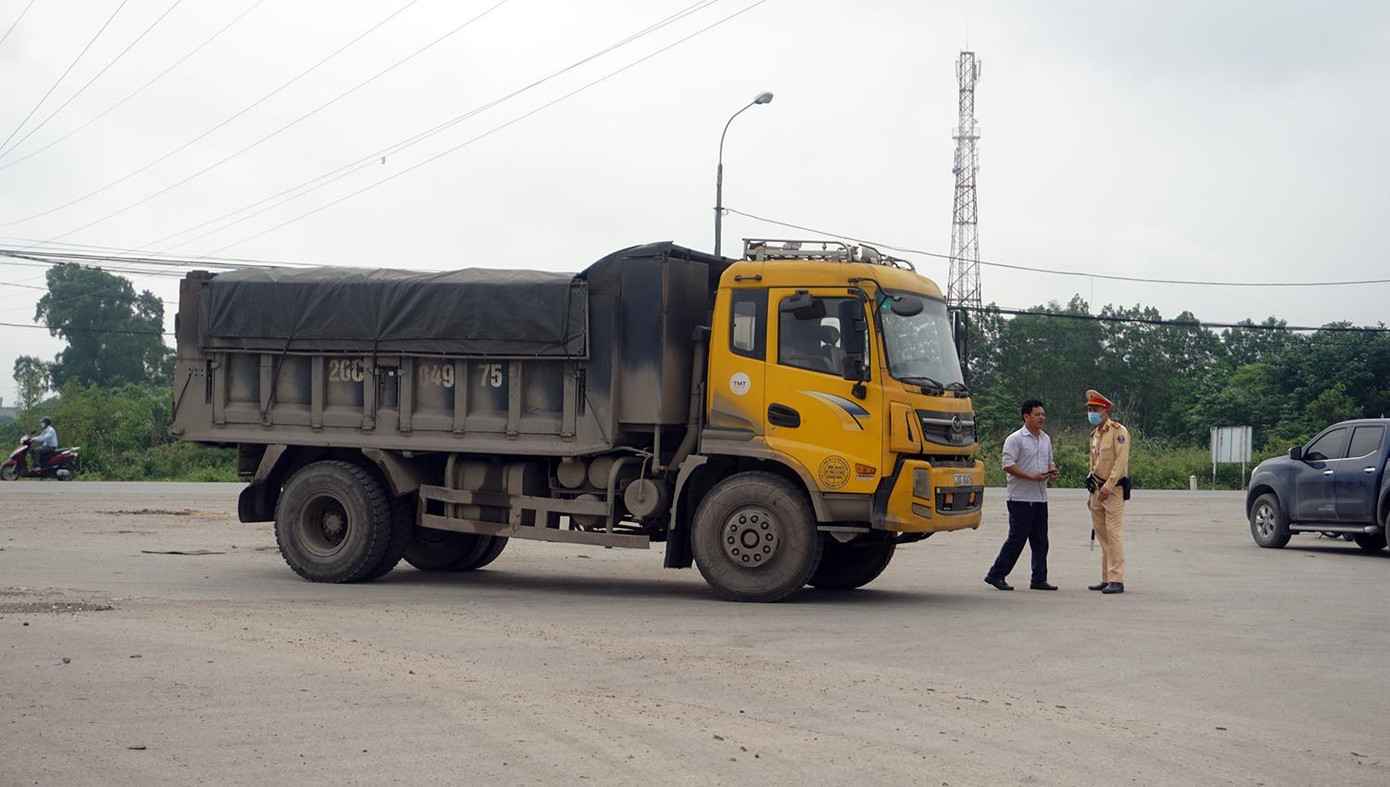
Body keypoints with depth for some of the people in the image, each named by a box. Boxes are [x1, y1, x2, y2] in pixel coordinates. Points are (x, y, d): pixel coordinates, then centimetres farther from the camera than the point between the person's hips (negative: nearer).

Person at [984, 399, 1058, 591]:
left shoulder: (1046, 439, 16)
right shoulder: (1015, 439, -9)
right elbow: (1008, 465, -16)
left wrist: (1052, 470, 3)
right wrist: (1032, 477, -22)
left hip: (1040, 498, 7)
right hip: (1020, 498, -7)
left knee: (1040, 541, 7)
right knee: (1017, 538, -5)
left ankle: (1039, 579, 13)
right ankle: (995, 575, 4)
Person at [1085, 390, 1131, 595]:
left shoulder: (1118, 431, -9)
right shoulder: (1095, 435, 17)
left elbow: (1121, 461, -17)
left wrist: (1108, 486, -20)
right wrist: (1091, 493, 21)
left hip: (1113, 490, -9)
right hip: (1098, 490, 9)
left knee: (1114, 534, -11)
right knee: (1102, 536, 9)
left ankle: (1116, 580, -13)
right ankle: (1106, 579, 14)